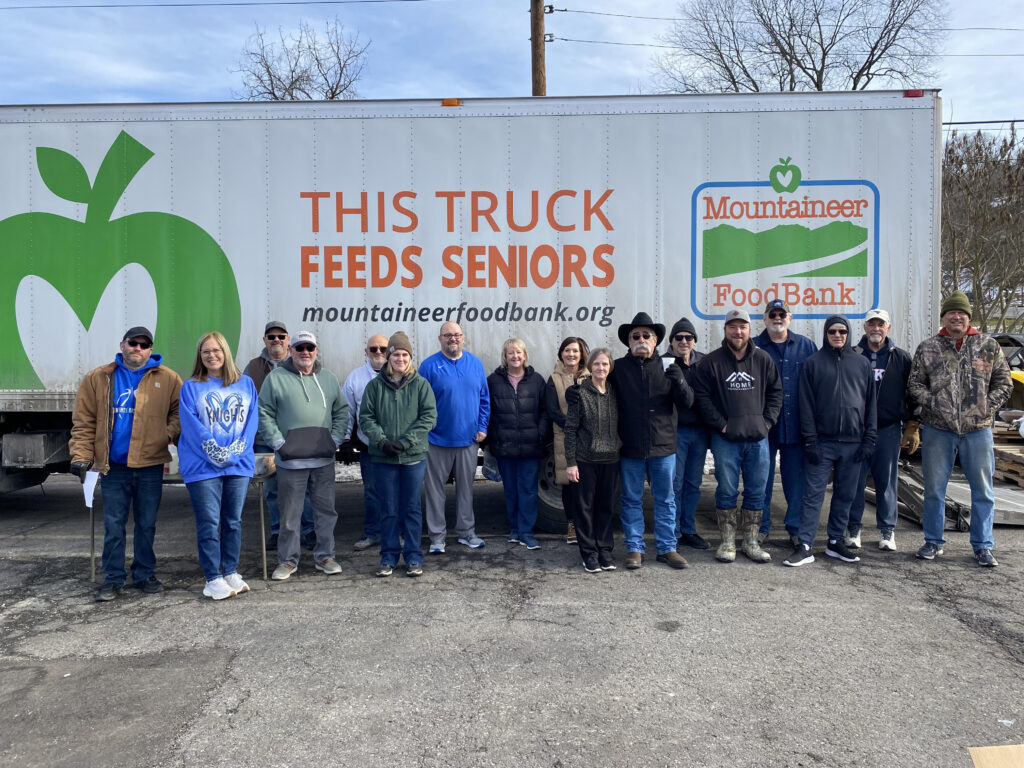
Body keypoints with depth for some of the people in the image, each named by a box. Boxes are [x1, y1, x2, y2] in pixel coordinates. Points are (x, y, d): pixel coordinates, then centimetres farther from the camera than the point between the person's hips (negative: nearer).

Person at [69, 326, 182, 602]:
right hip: (113, 467, 1)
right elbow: (84, 421, 4)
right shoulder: (98, 379, 3)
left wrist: (170, 433, -10)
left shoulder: (167, 379, 1)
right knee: (113, 525, 7)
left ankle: (145, 574, 23)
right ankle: (113, 579, 17)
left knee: (146, 524, 10)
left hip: (150, 466, 0)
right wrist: (81, 456, -3)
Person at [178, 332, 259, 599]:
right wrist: (215, 452, -16)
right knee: (209, 523, -3)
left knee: (234, 520, 9)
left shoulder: (246, 384, 10)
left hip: (239, 464, 3)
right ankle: (213, 579, 3)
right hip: (203, 465, -3)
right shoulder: (191, 387, 4)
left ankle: (231, 573, 19)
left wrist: (236, 451, -10)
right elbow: (191, 425, -5)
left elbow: (252, 420, 3)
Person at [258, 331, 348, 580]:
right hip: (290, 459, -3)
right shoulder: (276, 378, 1)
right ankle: (288, 560, 16)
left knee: (326, 509, 9)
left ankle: (325, 555, 21)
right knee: (290, 513, 4)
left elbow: (342, 411, 15)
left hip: (323, 458, 3)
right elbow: (264, 414, 0)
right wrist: (279, 442, -9)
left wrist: (335, 439, 3)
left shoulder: (328, 378, 11)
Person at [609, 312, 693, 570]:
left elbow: (687, 402, 1)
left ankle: (667, 548, 21)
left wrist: (679, 381, -19)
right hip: (630, 448, -1)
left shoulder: (667, 367, 3)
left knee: (665, 499, 10)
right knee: (631, 500, 9)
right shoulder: (619, 368, 1)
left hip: (663, 446, 1)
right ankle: (634, 548, 20)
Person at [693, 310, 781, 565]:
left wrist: (767, 421, 2)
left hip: (757, 438, 3)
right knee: (726, 491, 3)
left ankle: (751, 541, 20)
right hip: (726, 438, -2)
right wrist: (720, 424, -7)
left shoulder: (763, 359, 6)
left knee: (756, 492, 8)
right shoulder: (712, 361, -1)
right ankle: (727, 542, 14)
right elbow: (702, 396, -2)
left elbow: (776, 391, 12)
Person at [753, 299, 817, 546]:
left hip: (796, 427, 1)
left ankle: (796, 528, 20)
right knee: (762, 479, 6)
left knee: (796, 480, 7)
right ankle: (761, 527, 19)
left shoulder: (806, 346, 7)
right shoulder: (754, 348, 3)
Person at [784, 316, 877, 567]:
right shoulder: (813, 362, 2)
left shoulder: (862, 363, 10)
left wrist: (869, 439, 3)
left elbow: (871, 403, 10)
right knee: (813, 494, -4)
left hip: (853, 442, 3)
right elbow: (807, 404, -1)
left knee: (846, 495, 10)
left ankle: (836, 542, 22)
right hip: (823, 441, -3)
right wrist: (810, 440, -7)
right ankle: (805, 546, -2)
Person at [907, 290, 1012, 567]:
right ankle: (933, 542, 22)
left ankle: (982, 546, 20)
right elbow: (914, 384, 4)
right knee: (934, 489, 9)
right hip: (937, 429, 0)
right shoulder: (927, 348, 3)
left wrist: (987, 406, -7)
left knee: (982, 491, 7)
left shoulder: (989, 346, 3)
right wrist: (933, 404, -10)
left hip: (978, 430, 0)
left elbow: (1003, 382, 6)